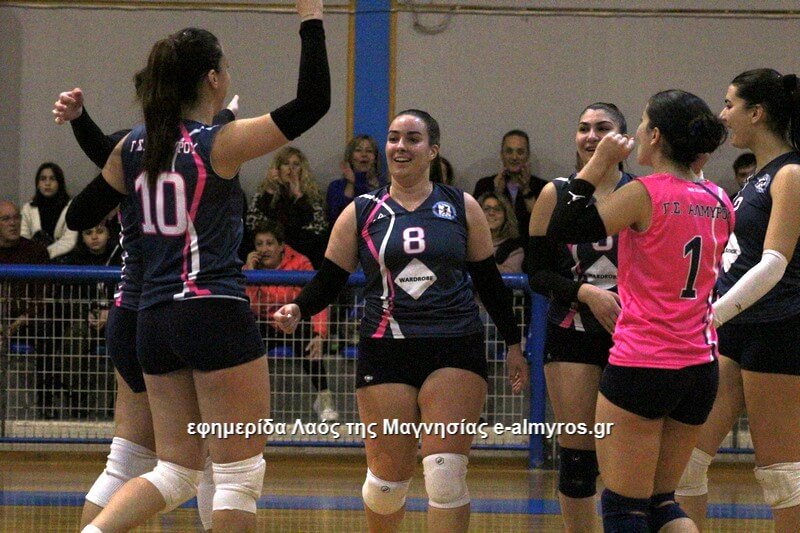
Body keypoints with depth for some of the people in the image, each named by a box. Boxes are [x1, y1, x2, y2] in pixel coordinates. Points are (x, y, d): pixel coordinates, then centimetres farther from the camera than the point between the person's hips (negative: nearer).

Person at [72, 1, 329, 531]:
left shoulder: (133, 146, 7)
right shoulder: (220, 144, -10)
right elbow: (312, 104, -14)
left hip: (155, 322, 7)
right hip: (216, 314, -7)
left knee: (176, 472, 14)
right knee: (241, 476, 0)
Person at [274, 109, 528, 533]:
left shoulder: (462, 208, 8)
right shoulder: (361, 213, 7)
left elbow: (488, 280, 13)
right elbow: (330, 279, 7)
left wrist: (513, 344, 12)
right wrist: (298, 310, -12)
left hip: (455, 350, -1)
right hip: (386, 351, 1)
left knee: (446, 473, -12)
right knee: (387, 477, 1)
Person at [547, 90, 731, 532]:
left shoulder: (645, 194, -13)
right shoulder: (718, 201, 6)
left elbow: (561, 230, -9)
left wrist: (596, 165, -2)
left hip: (641, 366, -7)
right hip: (700, 367, 7)